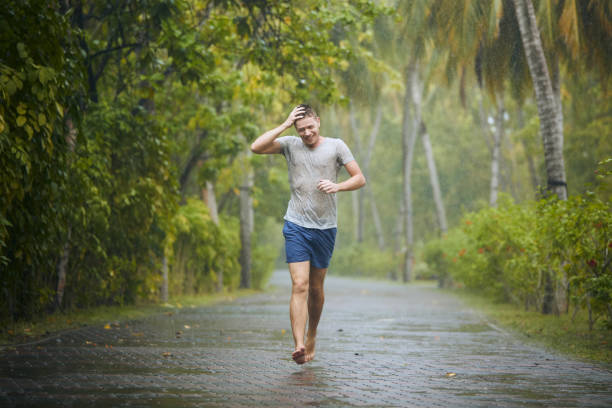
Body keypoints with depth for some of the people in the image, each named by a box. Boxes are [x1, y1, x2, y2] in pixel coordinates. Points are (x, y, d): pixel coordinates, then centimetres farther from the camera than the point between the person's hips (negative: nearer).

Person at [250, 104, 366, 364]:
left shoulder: (336, 146, 2)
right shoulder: (290, 145, 3)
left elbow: (360, 179, 1)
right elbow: (256, 147, -10)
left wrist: (337, 186, -19)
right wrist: (285, 125, -11)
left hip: (325, 228, 1)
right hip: (296, 226, -1)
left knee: (316, 288, 12)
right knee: (299, 286, -13)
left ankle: (312, 335, 33)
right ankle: (299, 345, -21)